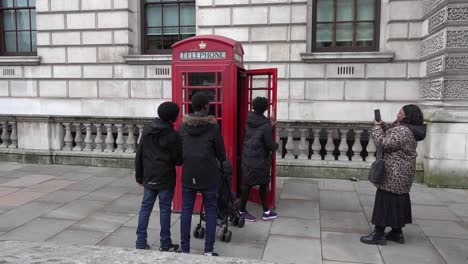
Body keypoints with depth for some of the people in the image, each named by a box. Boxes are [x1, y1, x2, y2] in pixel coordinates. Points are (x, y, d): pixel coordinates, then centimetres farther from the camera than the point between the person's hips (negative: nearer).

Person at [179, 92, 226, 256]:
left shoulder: (183, 125, 1)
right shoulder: (213, 126, -9)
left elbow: (178, 149, 9)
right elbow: (221, 152, -1)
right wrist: (222, 163, 19)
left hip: (188, 174, 3)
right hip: (209, 175, -3)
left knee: (186, 211, 10)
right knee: (210, 211, 8)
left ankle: (184, 249, 16)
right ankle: (209, 250, 12)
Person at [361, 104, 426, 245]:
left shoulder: (402, 131, -22)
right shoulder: (407, 129, 11)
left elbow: (384, 143, -26)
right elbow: (390, 132, 18)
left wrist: (377, 127, -13)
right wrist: (382, 125, 0)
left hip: (394, 173, -10)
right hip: (402, 173, 10)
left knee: (385, 201, -4)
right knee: (398, 200, 16)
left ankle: (379, 235, 3)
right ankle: (397, 232, 26)